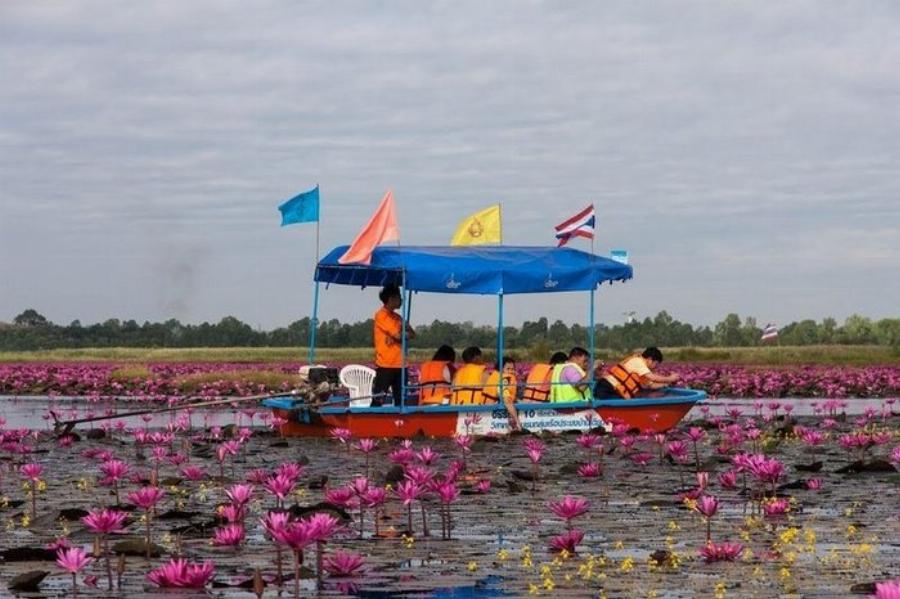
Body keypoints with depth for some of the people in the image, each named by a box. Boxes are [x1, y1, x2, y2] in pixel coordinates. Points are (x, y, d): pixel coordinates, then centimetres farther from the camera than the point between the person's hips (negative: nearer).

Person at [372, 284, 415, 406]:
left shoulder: (397, 317, 17)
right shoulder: (381, 315, -8)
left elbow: (411, 334, 6)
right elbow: (398, 334, -16)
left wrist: (395, 337, -11)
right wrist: (405, 331, 4)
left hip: (399, 365, 8)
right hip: (385, 365, -8)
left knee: (401, 401, 7)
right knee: (377, 401, -7)